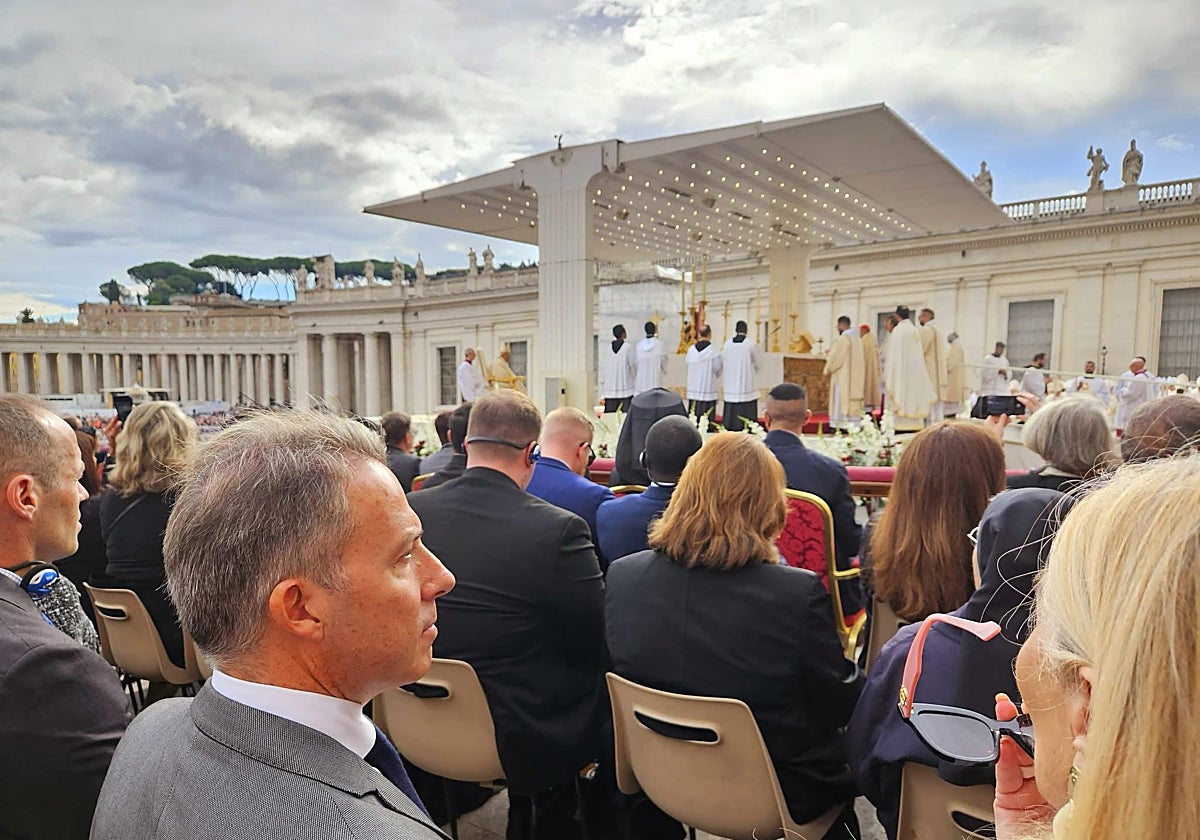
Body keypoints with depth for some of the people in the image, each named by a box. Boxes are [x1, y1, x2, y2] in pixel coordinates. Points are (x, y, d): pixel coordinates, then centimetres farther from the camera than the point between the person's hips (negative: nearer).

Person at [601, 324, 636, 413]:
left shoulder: (609, 347, 4)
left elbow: (606, 366, 9)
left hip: (610, 385, 4)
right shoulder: (628, 347, -8)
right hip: (625, 385, -4)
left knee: (610, 415, 3)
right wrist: (634, 377, 14)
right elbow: (633, 365, -4)